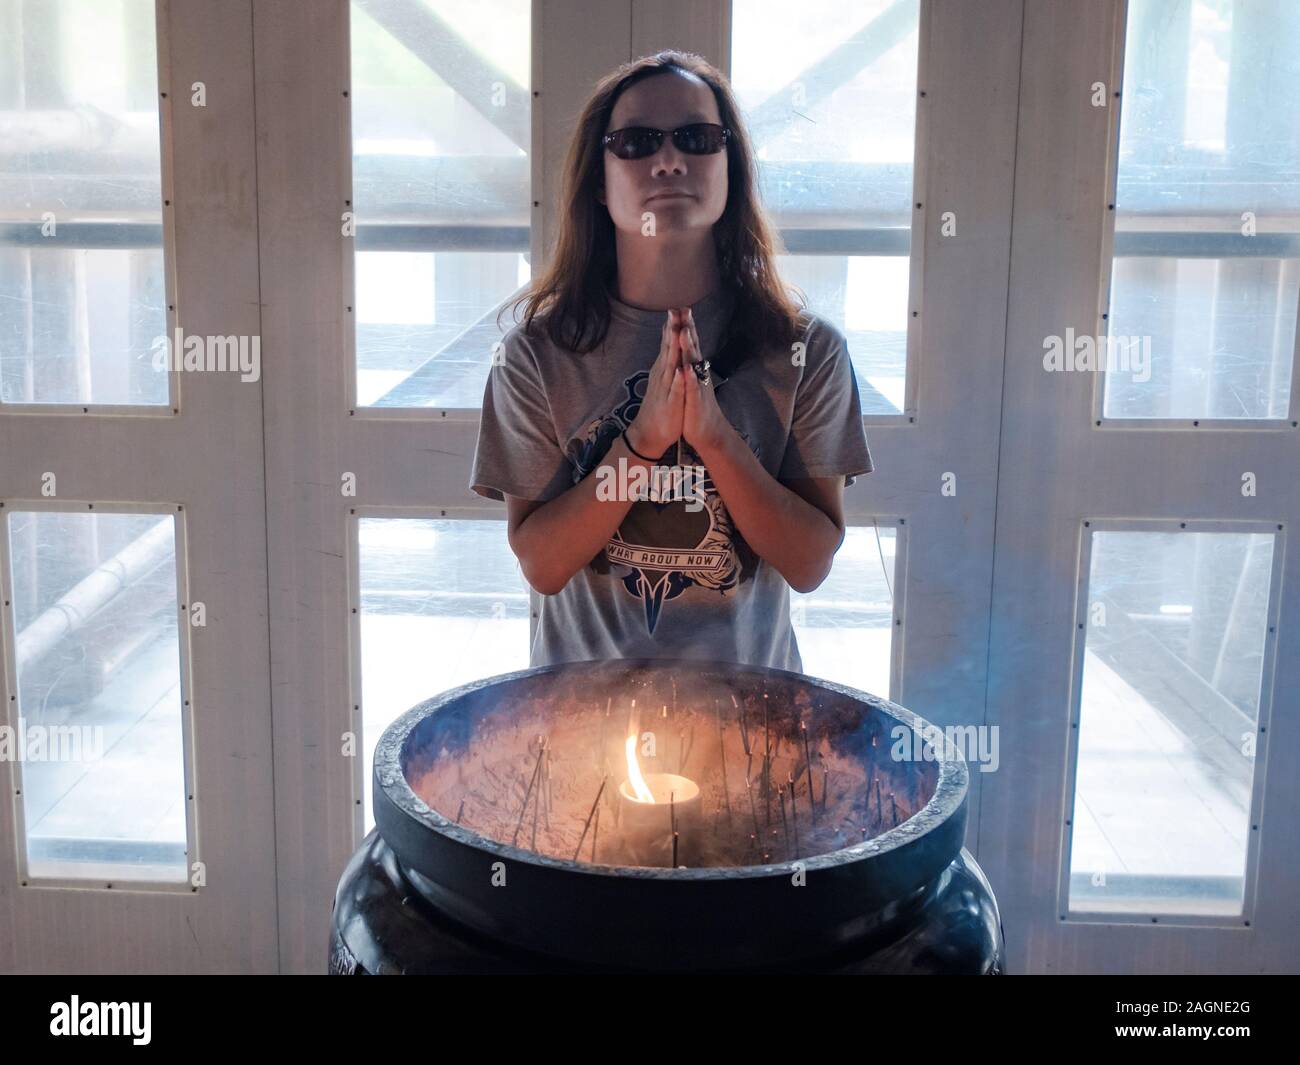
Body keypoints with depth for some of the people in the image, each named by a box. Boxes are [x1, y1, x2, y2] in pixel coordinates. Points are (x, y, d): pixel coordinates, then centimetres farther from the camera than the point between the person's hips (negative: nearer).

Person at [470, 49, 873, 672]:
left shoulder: (806, 349, -7)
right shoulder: (537, 352, -7)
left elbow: (810, 563, -8)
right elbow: (541, 565, -9)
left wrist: (715, 435, -21)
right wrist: (641, 441, -21)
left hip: (745, 688, 0)